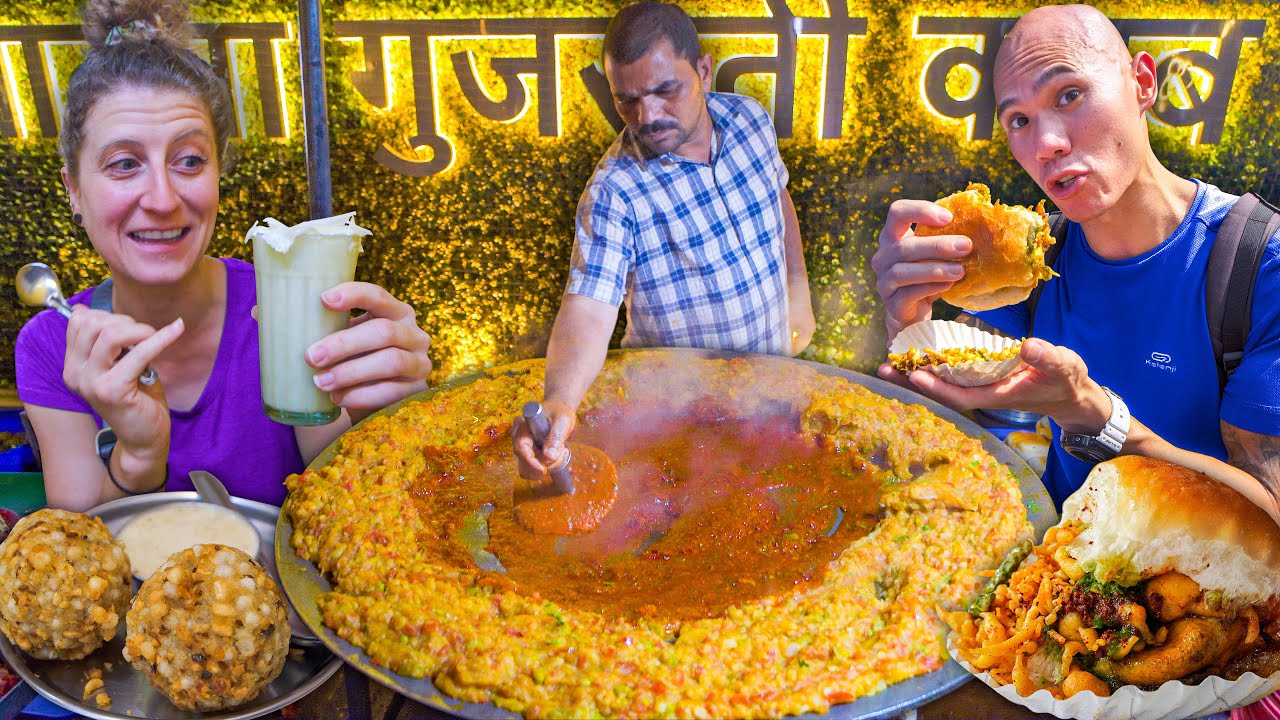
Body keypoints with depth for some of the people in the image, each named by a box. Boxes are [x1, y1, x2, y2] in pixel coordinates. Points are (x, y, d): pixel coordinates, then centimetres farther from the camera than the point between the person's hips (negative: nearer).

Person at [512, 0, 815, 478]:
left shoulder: (749, 117, -10)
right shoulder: (613, 193, -27)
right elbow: (589, 306, -36)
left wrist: (799, 287, 11)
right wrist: (559, 400, -54)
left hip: (773, 366, 5)